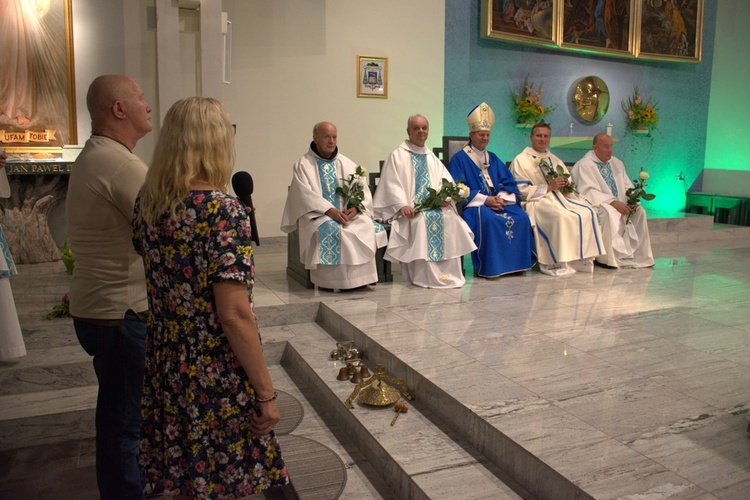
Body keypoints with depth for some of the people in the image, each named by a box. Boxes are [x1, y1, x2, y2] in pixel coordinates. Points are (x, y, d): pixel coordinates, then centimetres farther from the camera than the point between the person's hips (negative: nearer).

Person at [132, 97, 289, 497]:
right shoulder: (223, 211, -21)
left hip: (164, 367, 7)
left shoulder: (148, 202, -1)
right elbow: (234, 315, -23)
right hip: (217, 377, -7)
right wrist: (266, 393, -15)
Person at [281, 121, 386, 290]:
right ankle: (330, 281, -26)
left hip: (348, 214, 4)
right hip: (317, 214, -4)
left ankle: (362, 277, -15)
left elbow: (363, 189, 8)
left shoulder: (347, 164, 16)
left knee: (374, 229, -21)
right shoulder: (303, 165, 4)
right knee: (331, 230, -36)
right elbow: (305, 195, -10)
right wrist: (329, 210, -23)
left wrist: (356, 207, -14)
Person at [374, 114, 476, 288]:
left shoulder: (432, 158, 24)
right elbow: (391, 184, -4)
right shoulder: (397, 156, 8)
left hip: (435, 205, 4)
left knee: (450, 219, -25)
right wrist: (402, 205, -20)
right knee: (422, 221, -34)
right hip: (411, 208, -4)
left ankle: (448, 273, -18)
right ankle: (423, 275, -26)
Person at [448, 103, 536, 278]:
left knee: (521, 218, -19)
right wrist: (485, 199, -19)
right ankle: (488, 267, -26)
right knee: (488, 219, -36)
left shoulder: (493, 158, 20)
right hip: (473, 204, -5)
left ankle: (515, 263, -10)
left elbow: (508, 182, 11)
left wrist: (501, 198, -13)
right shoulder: (459, 158, 1)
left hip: (498, 201, 6)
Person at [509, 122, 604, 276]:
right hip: (537, 202, -7)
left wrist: (567, 187, -2)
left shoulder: (555, 160, 26)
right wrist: (549, 187, -14)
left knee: (587, 213, -21)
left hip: (560, 198, 7)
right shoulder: (521, 160, 4)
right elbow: (522, 190, -8)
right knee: (562, 216, -36)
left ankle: (581, 258, -18)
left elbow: (567, 184, 24)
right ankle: (557, 263, -28)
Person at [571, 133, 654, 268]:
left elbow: (627, 187, 14)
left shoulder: (617, 163, 16)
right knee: (610, 212, -35)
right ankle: (610, 257, -27)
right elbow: (589, 192, -19)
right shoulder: (584, 165, -7)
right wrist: (613, 202, -28)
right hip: (596, 204, -7)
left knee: (640, 211, -15)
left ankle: (638, 255, -10)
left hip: (619, 204, 7)